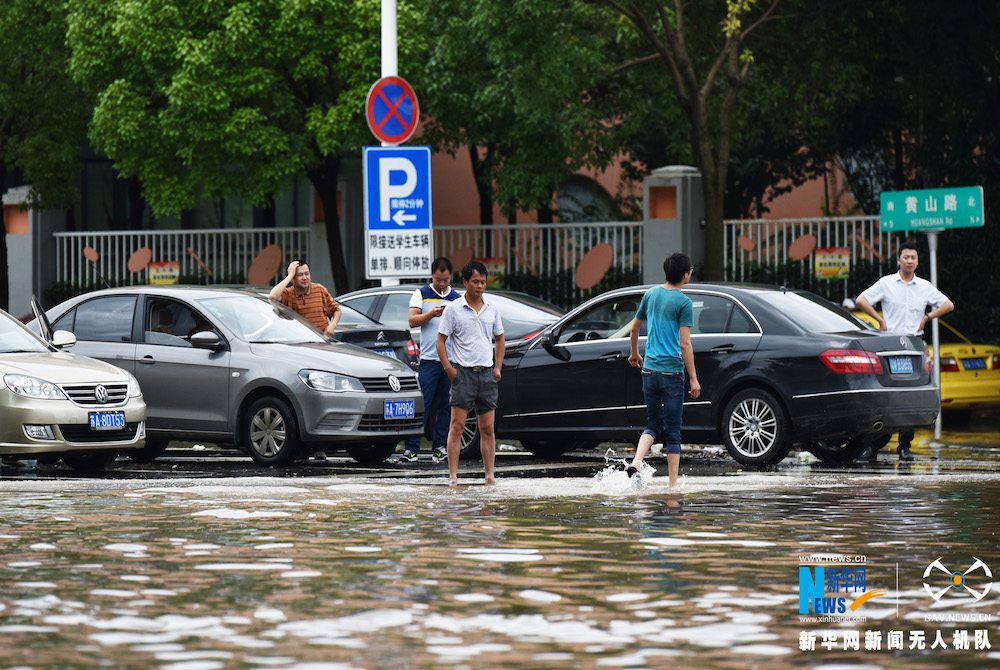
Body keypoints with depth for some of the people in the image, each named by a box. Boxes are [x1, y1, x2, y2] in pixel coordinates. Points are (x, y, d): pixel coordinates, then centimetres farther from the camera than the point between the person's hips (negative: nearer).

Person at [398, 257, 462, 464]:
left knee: (445, 406, 5)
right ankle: (411, 449, -8)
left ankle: (440, 447, 10)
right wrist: (431, 314, -17)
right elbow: (412, 321, -2)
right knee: (422, 405, -8)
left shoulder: (458, 298, 14)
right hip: (429, 359, -3)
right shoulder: (421, 294, 7)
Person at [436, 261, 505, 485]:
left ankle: (490, 474, 8)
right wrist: (449, 369, -10)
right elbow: (441, 341, -1)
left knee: (488, 428, 5)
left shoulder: (492, 310, 10)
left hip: (487, 374, 4)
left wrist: (498, 368, 9)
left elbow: (499, 339, 21)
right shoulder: (453, 309, -2)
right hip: (463, 372, -4)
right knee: (457, 426, -7)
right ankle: (453, 476, -8)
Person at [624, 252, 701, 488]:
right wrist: (693, 378, -9)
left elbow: (634, 329, 19)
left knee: (653, 424, 15)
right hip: (672, 371, -5)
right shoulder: (683, 303, -10)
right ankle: (673, 485, 1)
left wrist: (634, 354, 37)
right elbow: (685, 344, -13)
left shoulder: (651, 294, 9)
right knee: (673, 430, 1)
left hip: (649, 370, 5)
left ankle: (636, 462, -10)